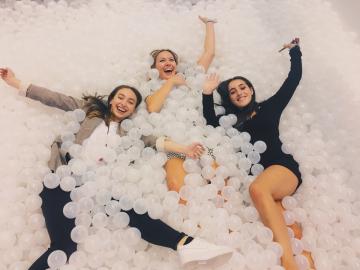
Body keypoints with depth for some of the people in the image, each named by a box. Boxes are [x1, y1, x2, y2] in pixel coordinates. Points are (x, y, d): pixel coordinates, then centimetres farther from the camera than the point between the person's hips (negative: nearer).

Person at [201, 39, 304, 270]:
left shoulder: (269, 107, 21)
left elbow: (293, 80, 20)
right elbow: (211, 122, 6)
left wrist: (295, 52, 25)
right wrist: (207, 94, 2)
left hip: (282, 165, -2)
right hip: (252, 172, 2)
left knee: (258, 189, -36)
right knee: (271, 205, -32)